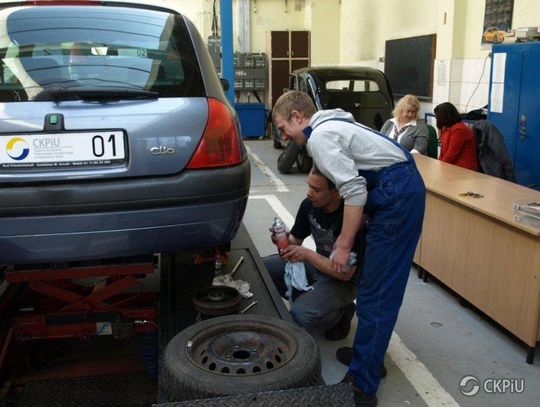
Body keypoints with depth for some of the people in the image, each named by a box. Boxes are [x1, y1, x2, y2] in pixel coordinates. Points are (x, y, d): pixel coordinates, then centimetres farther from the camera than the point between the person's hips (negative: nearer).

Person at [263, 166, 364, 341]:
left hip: (343, 281, -7)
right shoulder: (309, 205, -9)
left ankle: (341, 312, 1)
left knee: (302, 314, -30)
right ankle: (309, 297, 8)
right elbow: (295, 240, 4)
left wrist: (307, 254, -29)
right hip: (317, 264, 7)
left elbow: (345, 273, -26)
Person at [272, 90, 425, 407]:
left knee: (376, 293, -7)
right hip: (406, 186, 10)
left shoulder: (319, 136, -10)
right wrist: (345, 237, 19)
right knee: (379, 286, 18)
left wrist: (344, 245, -12)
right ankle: (370, 357, 32)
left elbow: (355, 190, -18)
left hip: (396, 196, -10)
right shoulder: (331, 125, 21)